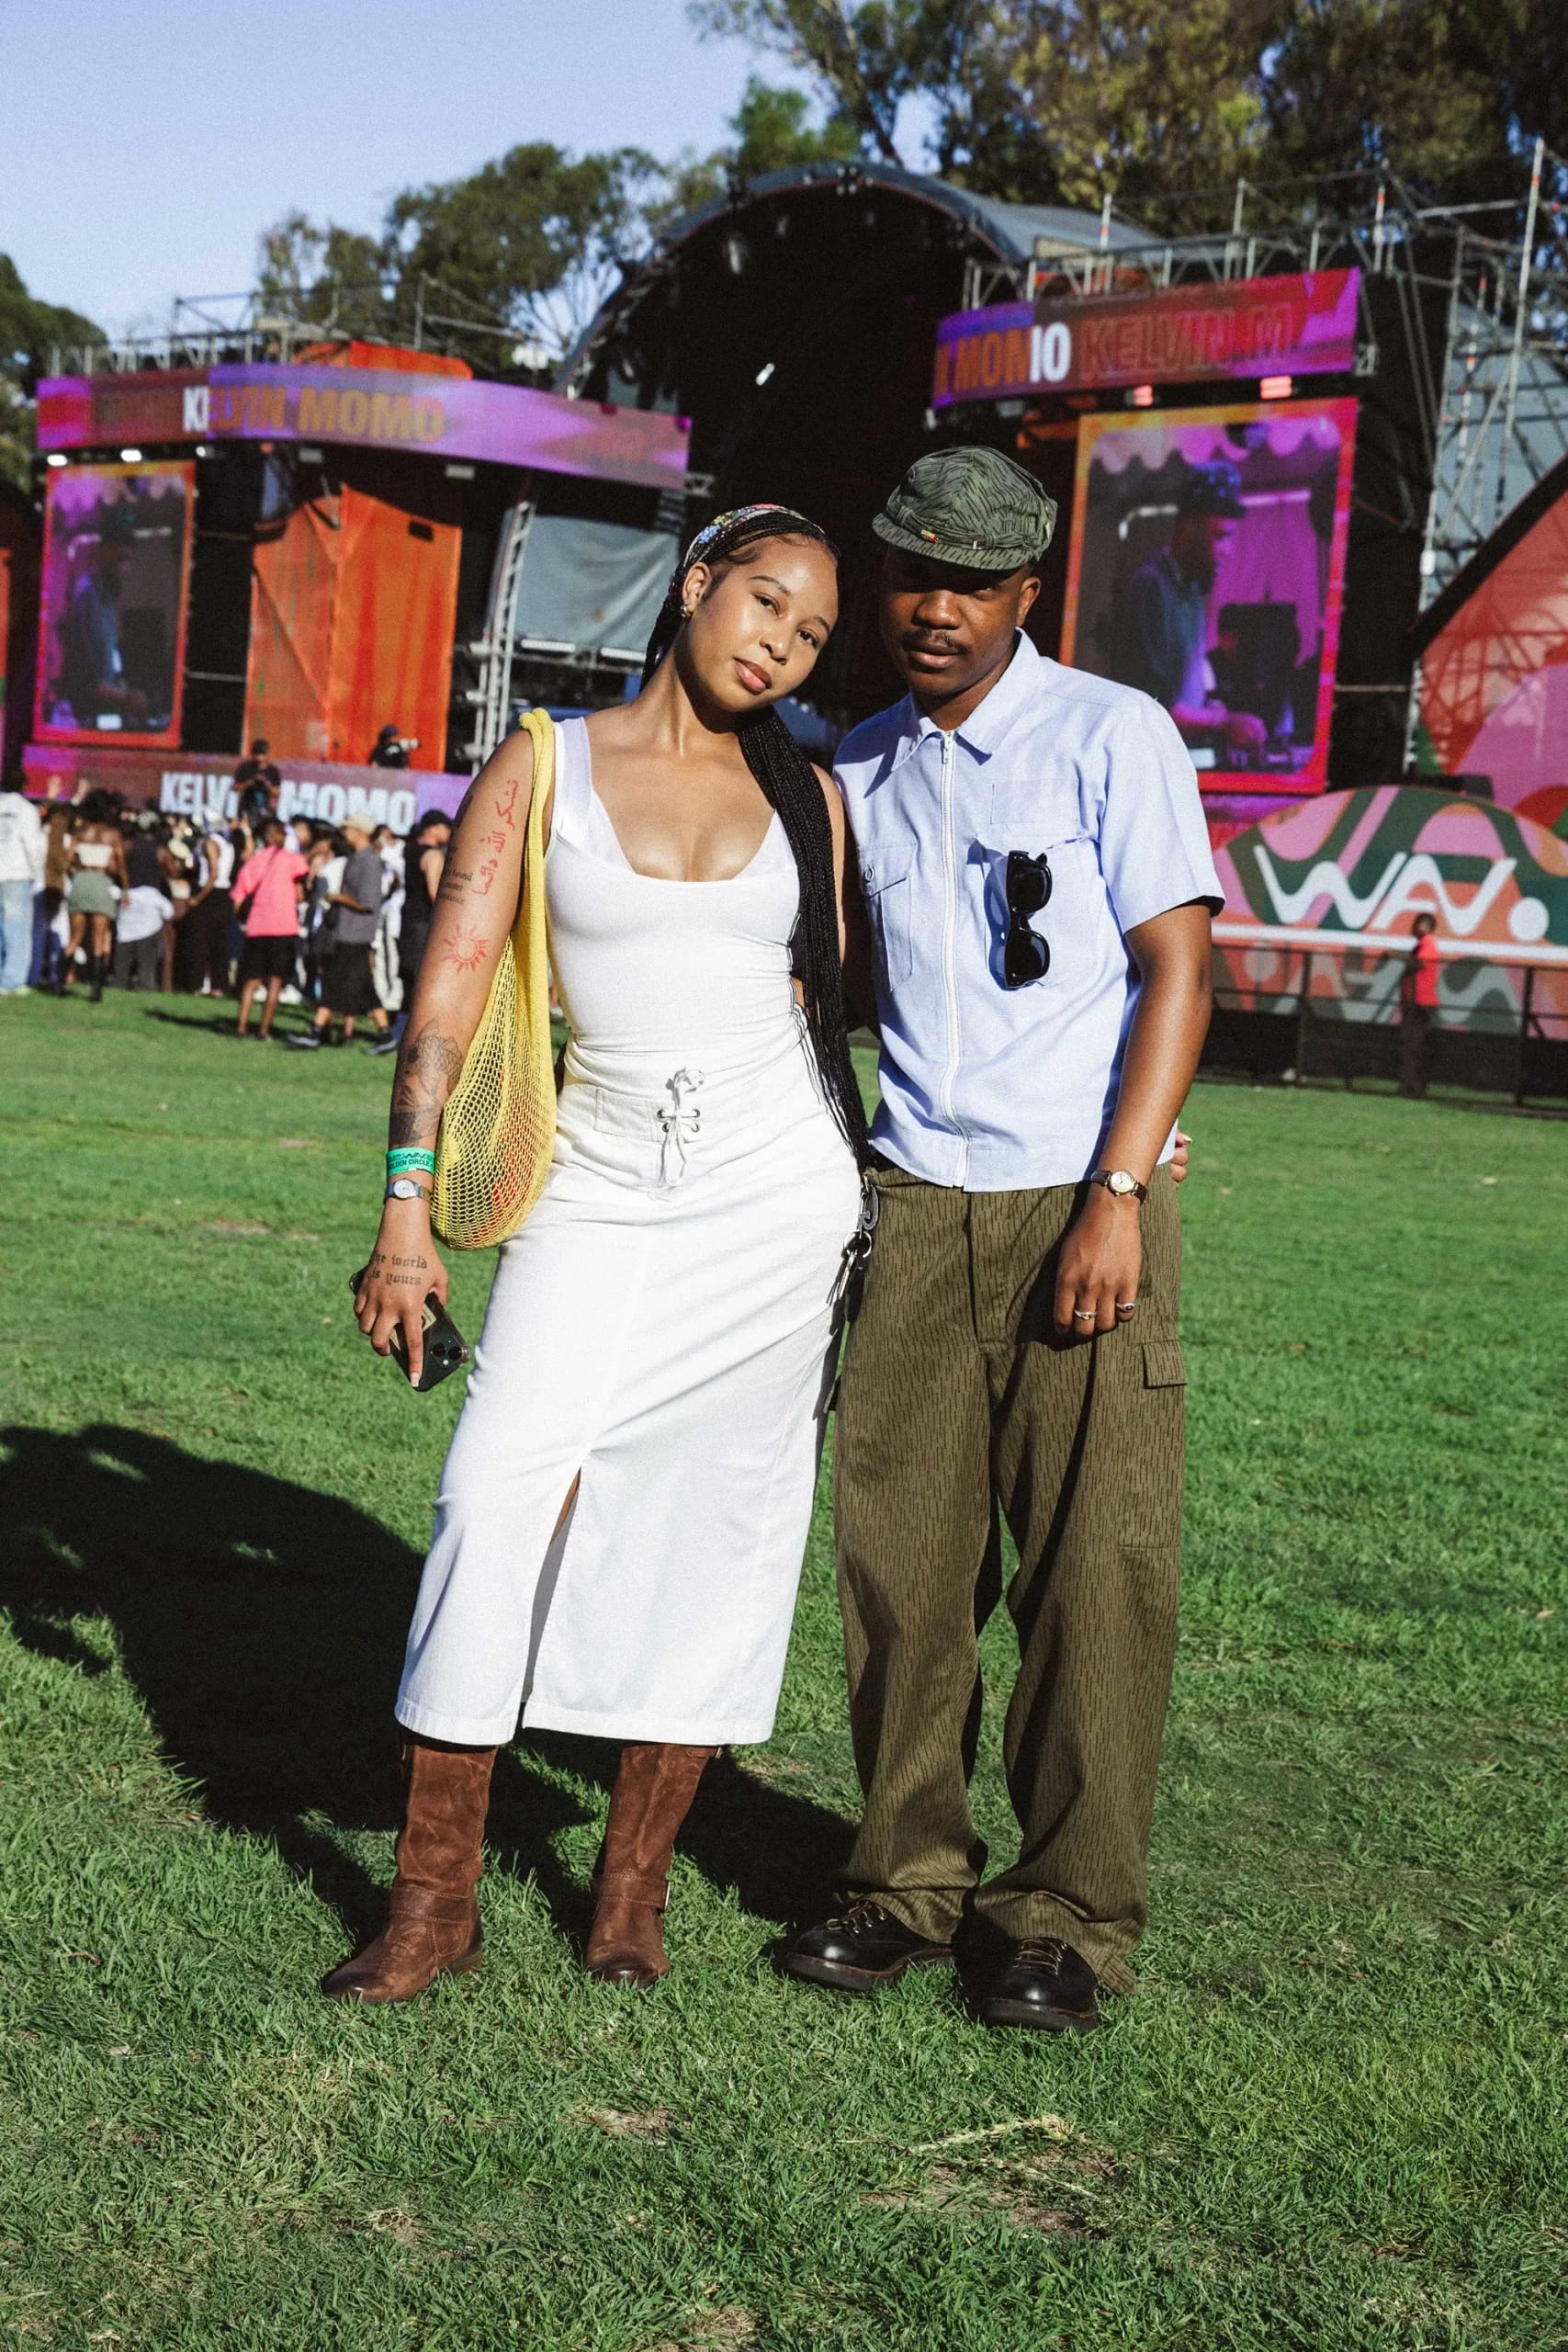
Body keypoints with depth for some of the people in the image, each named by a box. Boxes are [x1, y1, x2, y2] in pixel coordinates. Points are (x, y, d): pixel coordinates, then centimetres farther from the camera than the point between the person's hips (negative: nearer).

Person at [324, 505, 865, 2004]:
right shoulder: (542, 771, 3)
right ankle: (433, 1896, -4)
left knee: (713, 1523, 1)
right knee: (501, 1488, -14)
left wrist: (876, 1209, 12)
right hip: (603, 1182, -1)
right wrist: (409, 1203, -9)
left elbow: (833, 1002, 14)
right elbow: (450, 991, -2)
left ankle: (635, 1882, 14)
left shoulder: (806, 798, 9)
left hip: (779, 1187, 2)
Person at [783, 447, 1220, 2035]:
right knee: (901, 1551, 2)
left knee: (1093, 1562, -3)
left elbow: (1177, 966, -6)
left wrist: (1117, 1197, -13)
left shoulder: (1111, 736, -1)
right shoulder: (860, 767, 13)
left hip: (1080, 1205, -4)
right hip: (915, 1204, 4)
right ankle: (910, 1881, 14)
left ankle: (1069, 1913, 8)